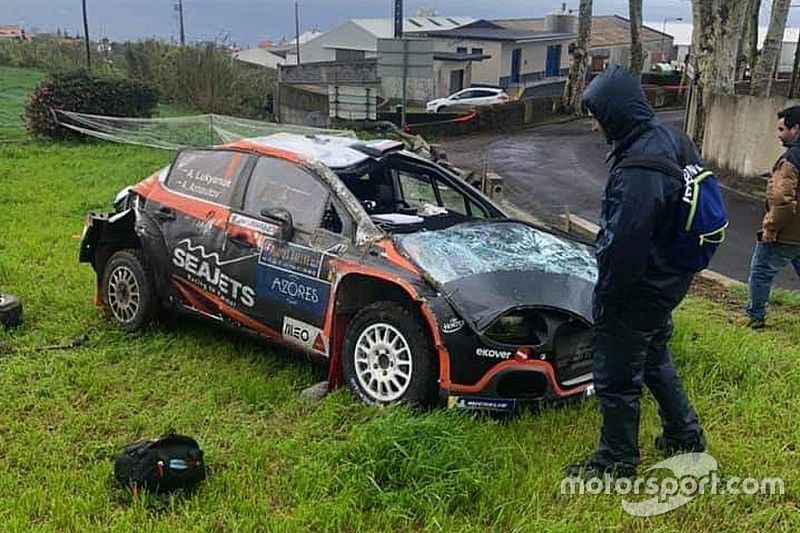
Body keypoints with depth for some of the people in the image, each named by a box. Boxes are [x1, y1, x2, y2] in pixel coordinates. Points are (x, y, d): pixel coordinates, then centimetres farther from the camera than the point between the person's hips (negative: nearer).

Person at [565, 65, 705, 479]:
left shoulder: (639, 166, -29)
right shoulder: (667, 139, 3)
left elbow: (625, 242, -28)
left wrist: (605, 295, -15)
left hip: (638, 290, -10)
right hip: (667, 280, 10)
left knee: (616, 378, 6)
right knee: (654, 360, 28)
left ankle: (616, 462, 23)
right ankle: (685, 434, 45)